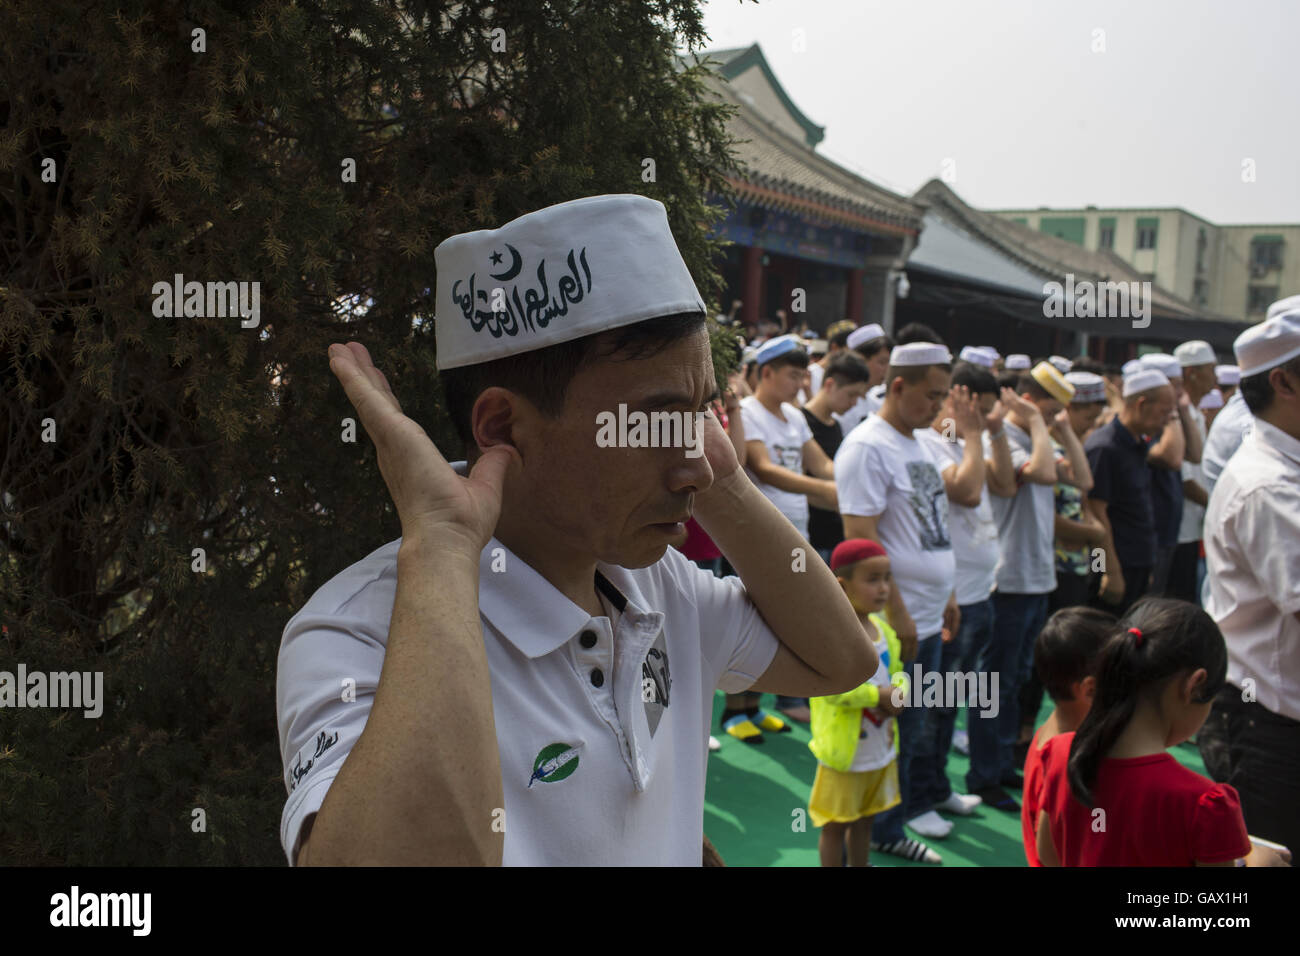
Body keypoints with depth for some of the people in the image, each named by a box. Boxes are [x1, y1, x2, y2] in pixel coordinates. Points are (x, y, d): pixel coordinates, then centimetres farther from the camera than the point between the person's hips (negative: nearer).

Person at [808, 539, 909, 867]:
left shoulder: (882, 628, 4)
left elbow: (897, 670, 13)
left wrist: (899, 691, -9)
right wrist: (879, 695, -24)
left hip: (881, 750, 8)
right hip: (844, 754, -8)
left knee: (864, 819, 23)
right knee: (835, 825, 6)